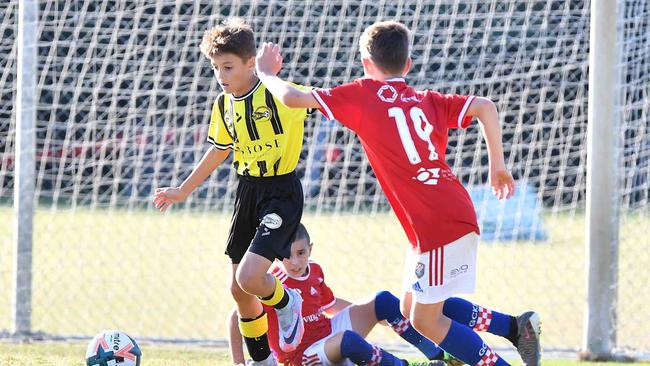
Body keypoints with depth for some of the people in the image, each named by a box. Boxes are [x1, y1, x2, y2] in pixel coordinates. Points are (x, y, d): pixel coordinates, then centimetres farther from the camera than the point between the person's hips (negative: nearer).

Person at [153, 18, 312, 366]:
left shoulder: (277, 94, -18)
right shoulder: (224, 105, 2)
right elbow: (220, 150, 18)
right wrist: (183, 190, 25)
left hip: (282, 193, -7)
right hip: (247, 191, 7)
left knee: (249, 277, -21)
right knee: (239, 288, 10)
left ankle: (286, 304, 13)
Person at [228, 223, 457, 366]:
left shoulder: (314, 270, 3)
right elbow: (237, 318, -17)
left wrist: (372, 316, 23)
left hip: (330, 333, 8)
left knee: (383, 301, -2)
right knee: (348, 339, -41)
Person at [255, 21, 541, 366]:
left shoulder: (362, 95, -1)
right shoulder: (428, 101, 14)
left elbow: (293, 98, -2)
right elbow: (484, 106, 2)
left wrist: (266, 73, 18)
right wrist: (497, 165, 10)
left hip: (438, 226, -8)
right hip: (458, 214, 8)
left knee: (425, 320, 2)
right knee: (412, 307, 19)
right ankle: (515, 326, 17)